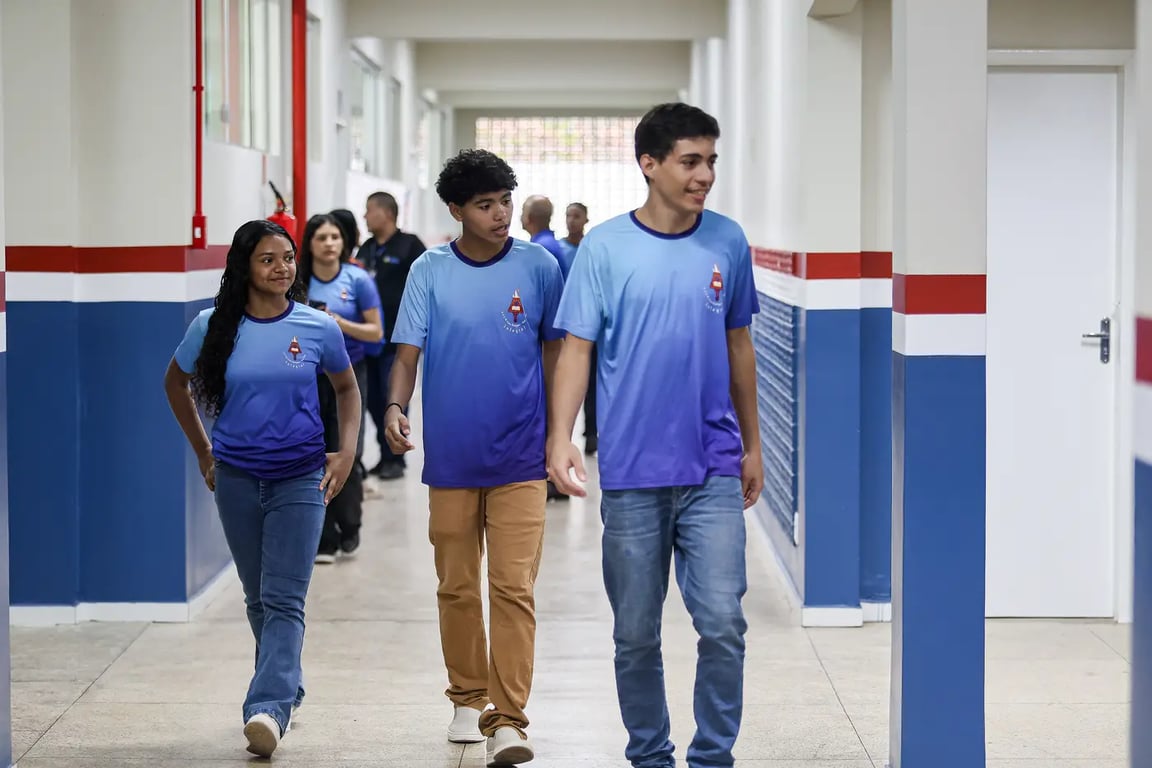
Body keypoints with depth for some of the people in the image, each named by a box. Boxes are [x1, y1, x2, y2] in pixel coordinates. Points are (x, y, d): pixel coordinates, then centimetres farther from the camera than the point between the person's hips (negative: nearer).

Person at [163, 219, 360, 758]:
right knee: (258, 599, 14)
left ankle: (267, 708, -22)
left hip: (300, 478, -2)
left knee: (284, 600, -12)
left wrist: (346, 453, 3)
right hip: (237, 479, 2)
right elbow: (176, 383, 15)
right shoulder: (213, 328, -2)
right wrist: (203, 452, 15)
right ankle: (287, 689, 32)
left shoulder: (318, 328, -3)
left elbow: (347, 389, 14)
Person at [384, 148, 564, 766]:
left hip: (520, 459, -1)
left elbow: (552, 348, 9)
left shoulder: (539, 267, -1)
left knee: (514, 588, -8)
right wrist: (396, 406, -21)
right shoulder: (430, 271, -1)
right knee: (456, 587, 11)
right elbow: (409, 350, -2)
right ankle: (468, 699, 27)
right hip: (450, 458, 1)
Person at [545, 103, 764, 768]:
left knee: (723, 623, -7)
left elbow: (738, 346, 13)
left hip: (713, 470, 1)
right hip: (632, 472, -1)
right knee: (636, 633, 8)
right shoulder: (605, 247, -4)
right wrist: (560, 437, -18)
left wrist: (752, 446, 16)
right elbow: (577, 348, -4)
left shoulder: (728, 242, 3)